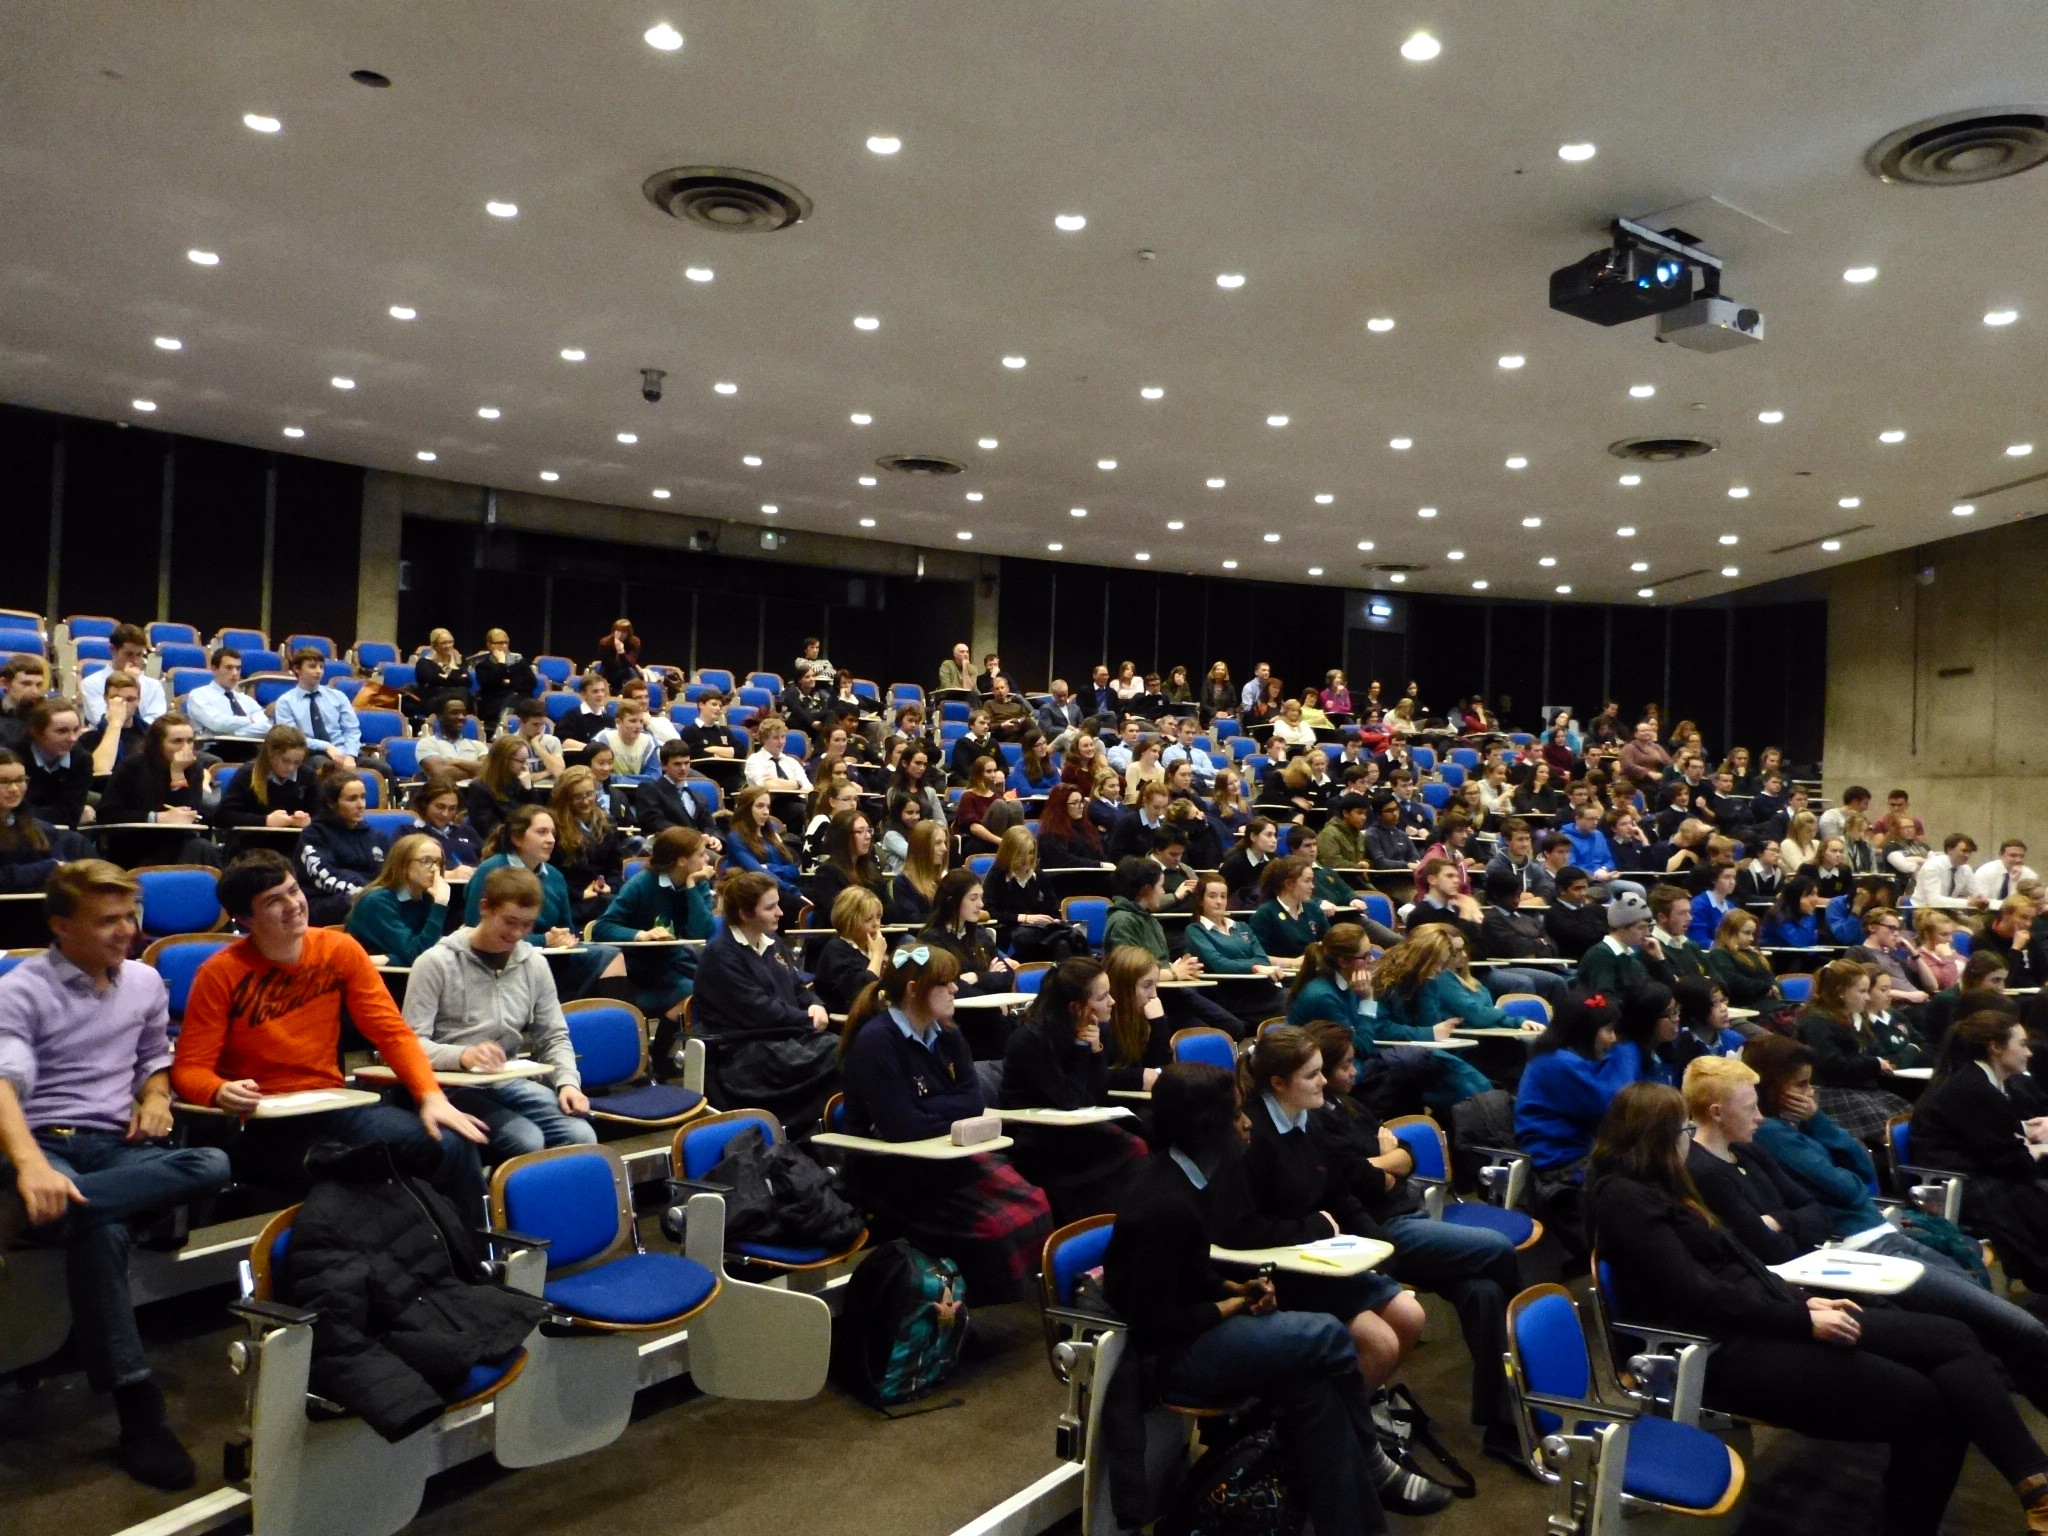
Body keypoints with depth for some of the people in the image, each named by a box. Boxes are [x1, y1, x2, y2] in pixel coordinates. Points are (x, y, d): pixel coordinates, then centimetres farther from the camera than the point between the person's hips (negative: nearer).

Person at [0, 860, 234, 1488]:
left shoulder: (146, 982, 14)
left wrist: (154, 1096, 5)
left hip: (119, 1146, 5)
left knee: (212, 1165, -29)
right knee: (102, 1228, -37)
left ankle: (56, 1210, -37)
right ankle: (138, 1407, -32)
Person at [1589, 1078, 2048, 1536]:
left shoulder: (1655, 1188, 16)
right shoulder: (1622, 1198, -14)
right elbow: (1699, 1294, -18)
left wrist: (1803, 1301, 4)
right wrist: (1802, 1320, -14)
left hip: (1754, 1320, 9)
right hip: (1722, 1349, -9)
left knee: (1951, 1339, -2)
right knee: (1923, 1403, -16)